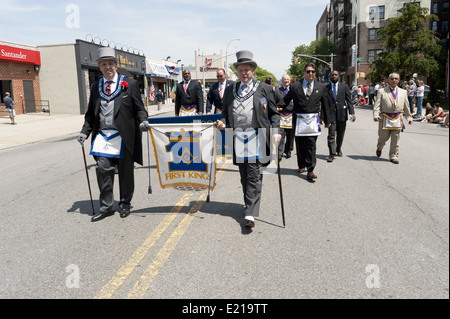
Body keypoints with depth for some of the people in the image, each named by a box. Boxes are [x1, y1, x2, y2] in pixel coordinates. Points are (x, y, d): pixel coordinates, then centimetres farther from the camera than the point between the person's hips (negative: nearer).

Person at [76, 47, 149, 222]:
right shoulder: (95, 87, 13)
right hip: (102, 135, 3)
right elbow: (91, 113, 16)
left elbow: (139, 107, 1)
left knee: (125, 171, 6)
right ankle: (106, 206, 12)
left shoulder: (129, 83, 3)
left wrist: (143, 120, -18)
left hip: (123, 135, -3)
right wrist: (85, 131, 4)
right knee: (103, 169, -2)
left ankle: (125, 204, 23)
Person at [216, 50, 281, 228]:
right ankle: (250, 205, 28)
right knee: (244, 175, 11)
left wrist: (275, 131, -9)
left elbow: (274, 113, 6)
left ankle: (250, 214, -7)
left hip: (257, 136, -4)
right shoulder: (230, 90, 16)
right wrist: (223, 122, -1)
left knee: (254, 175, -7)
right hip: (237, 137, 4)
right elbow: (226, 111, 21)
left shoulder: (264, 89, 6)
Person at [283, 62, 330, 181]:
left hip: (313, 120, 0)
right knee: (300, 144, 11)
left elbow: (325, 103, 12)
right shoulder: (295, 86, 4)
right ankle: (301, 166, 28)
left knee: (311, 145, -6)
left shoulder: (321, 87, 7)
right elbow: (285, 101, 9)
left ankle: (310, 170, -5)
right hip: (299, 120, 1)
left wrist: (326, 120, 16)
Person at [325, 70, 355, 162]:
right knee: (331, 135, -8)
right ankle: (332, 154, -5)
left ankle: (338, 150, 32)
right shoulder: (326, 87, 4)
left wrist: (352, 112, -9)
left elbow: (349, 100, 2)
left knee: (340, 135, 13)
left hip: (342, 114, 2)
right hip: (331, 114, -2)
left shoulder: (344, 86, 6)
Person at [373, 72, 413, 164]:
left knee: (395, 139, 2)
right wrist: (376, 115, -17)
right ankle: (379, 148, 34)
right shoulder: (382, 91, 4)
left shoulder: (403, 92, 15)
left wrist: (409, 117, 18)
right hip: (385, 118, -2)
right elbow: (377, 105, -3)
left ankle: (393, 156, 13)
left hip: (397, 119, 2)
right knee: (383, 137, 2)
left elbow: (406, 106, 19)